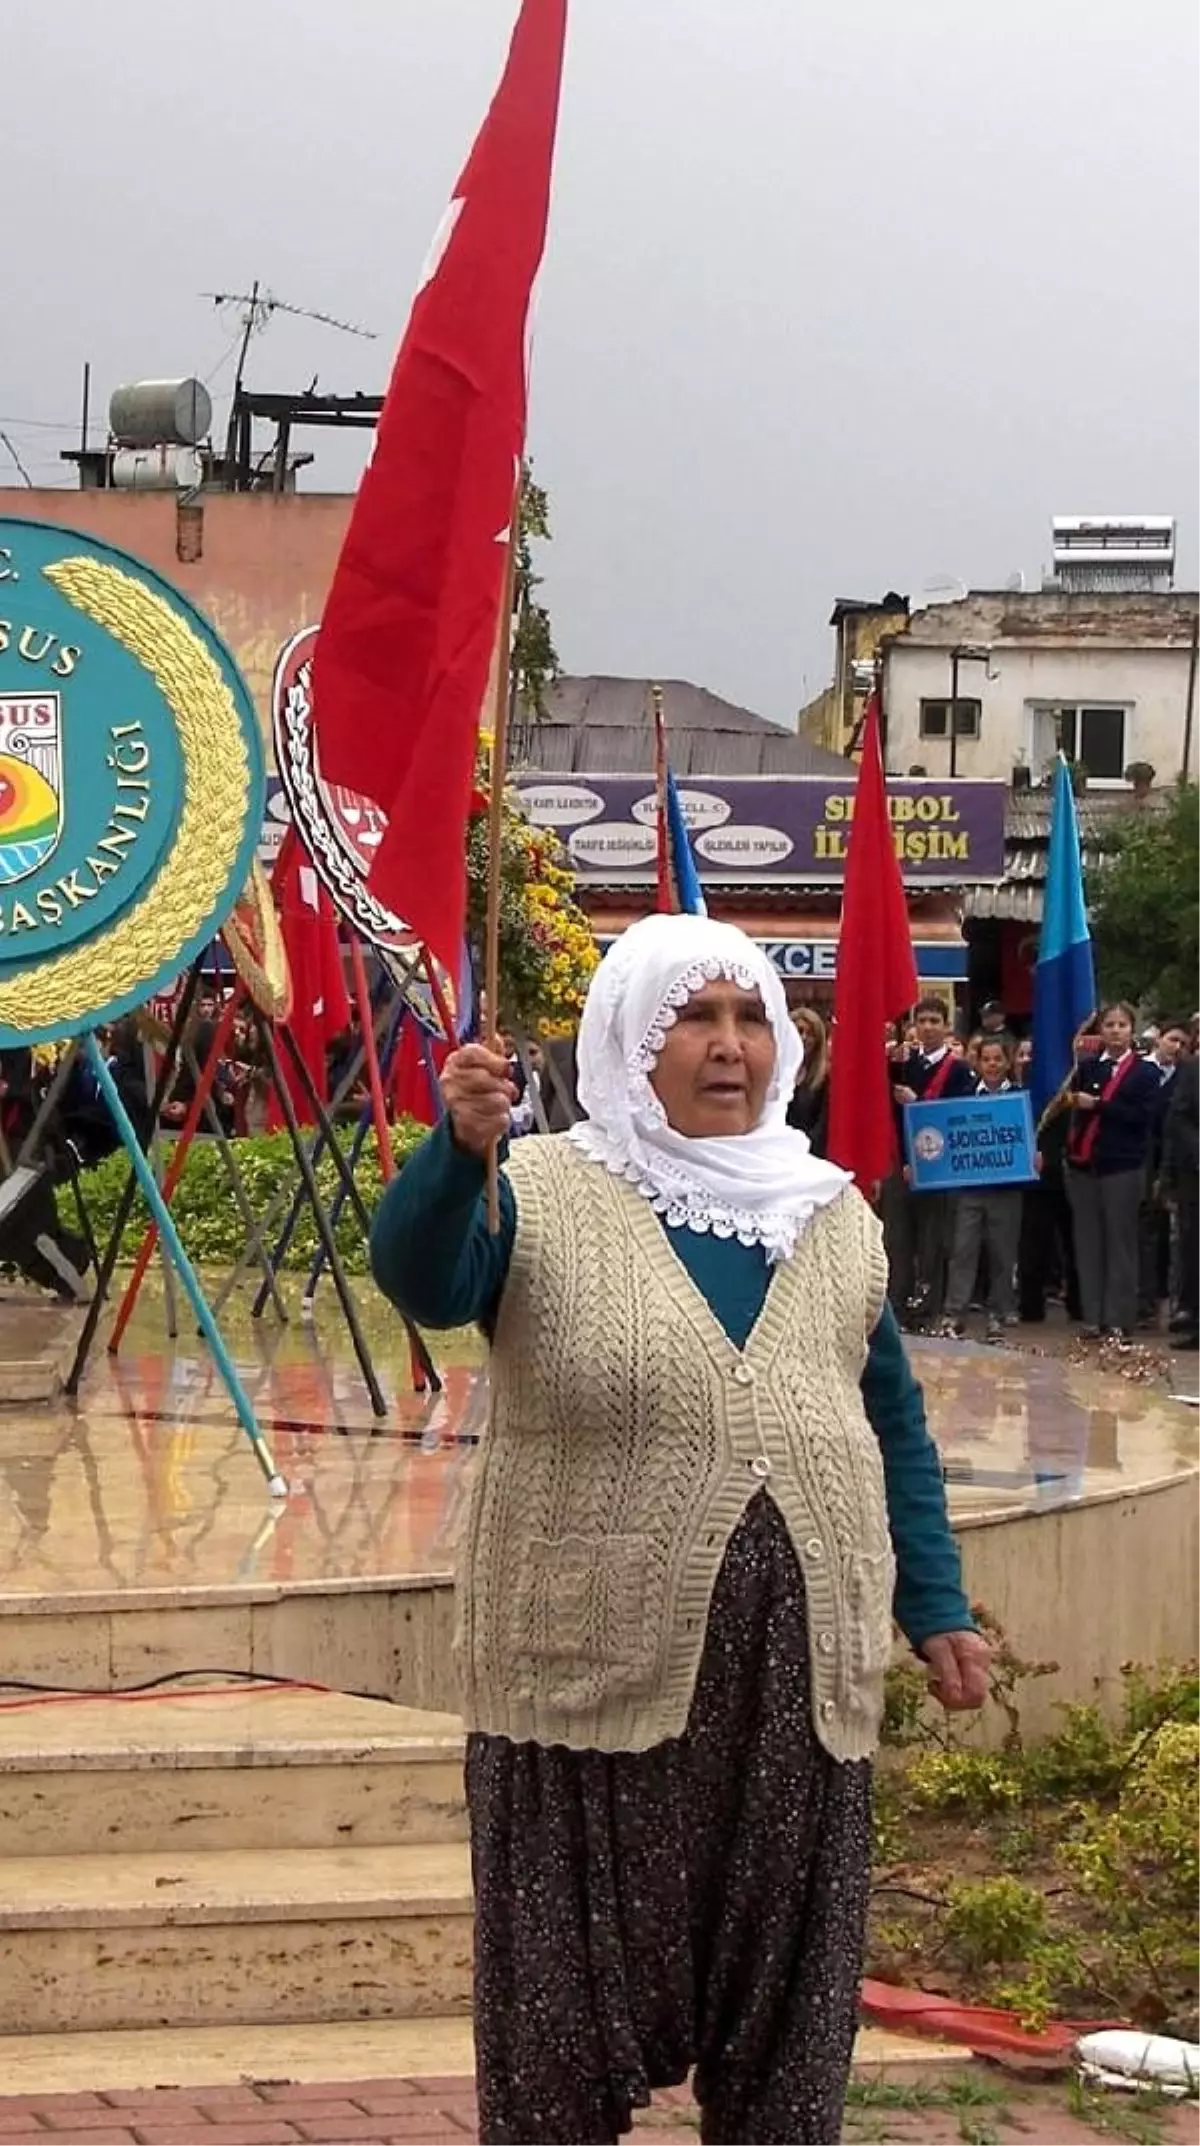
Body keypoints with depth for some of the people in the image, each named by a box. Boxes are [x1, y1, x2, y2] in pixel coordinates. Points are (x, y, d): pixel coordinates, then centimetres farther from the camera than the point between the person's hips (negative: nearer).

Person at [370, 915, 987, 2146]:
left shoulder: (834, 1215, 12)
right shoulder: (546, 1193, -3)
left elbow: (895, 1428, 18)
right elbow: (420, 1281, -22)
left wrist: (935, 1609, 11)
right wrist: (459, 1148, -41)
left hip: (794, 1675, 4)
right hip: (594, 1667, -4)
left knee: (782, 1985, 11)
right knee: (579, 1983, 3)